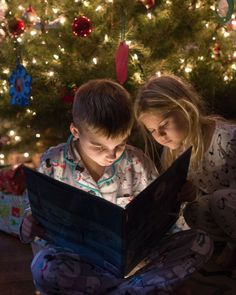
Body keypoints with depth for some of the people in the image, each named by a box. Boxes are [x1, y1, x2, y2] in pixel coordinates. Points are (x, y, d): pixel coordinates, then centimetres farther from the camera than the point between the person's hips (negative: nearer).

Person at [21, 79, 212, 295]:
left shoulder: (136, 163, -3)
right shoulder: (53, 163, -5)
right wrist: (31, 226, -19)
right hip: (80, 257, -1)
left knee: (202, 244, -16)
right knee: (43, 267, -36)